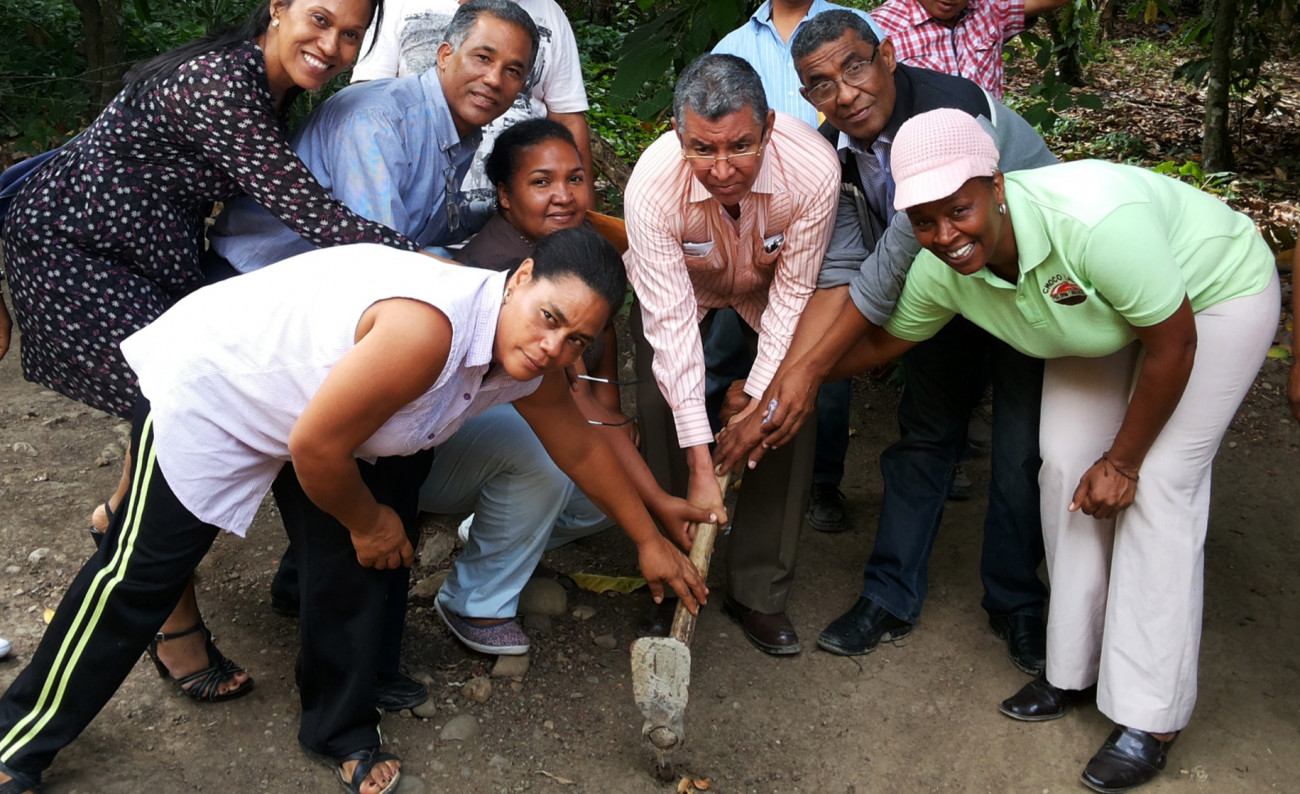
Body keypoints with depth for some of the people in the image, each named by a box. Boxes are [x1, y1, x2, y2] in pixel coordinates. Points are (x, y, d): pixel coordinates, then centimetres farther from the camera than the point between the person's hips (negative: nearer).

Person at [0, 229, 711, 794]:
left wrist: (650, 540, 11)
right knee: (141, 572, 1)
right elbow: (315, 447, -32)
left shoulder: (532, 363, -13)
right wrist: (369, 522, -12)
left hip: (312, 399, 8)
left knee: (353, 562, 4)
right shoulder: (427, 327, -41)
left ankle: (340, 732, 26)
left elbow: (580, 446, 5)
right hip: (206, 387, -7)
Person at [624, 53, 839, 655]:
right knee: (659, 409, -15)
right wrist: (700, 465, -37)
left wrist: (760, 397, -27)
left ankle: (759, 593, 4)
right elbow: (671, 321, -37)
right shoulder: (651, 186, -38)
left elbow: (794, 295, -24)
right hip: (683, 285, 0)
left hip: (769, 285, 1)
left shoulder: (812, 169, -37)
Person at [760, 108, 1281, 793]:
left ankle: (1150, 720, -2)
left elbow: (1172, 343, -28)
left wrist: (1123, 461, -18)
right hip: (1102, 308, 6)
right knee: (1066, 464, -3)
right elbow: (883, 339, -3)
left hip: (1217, 292, -5)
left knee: (1161, 481, -13)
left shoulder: (1093, 221, -42)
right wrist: (796, 376, -16)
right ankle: (1073, 668, 15)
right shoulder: (941, 269, -23)